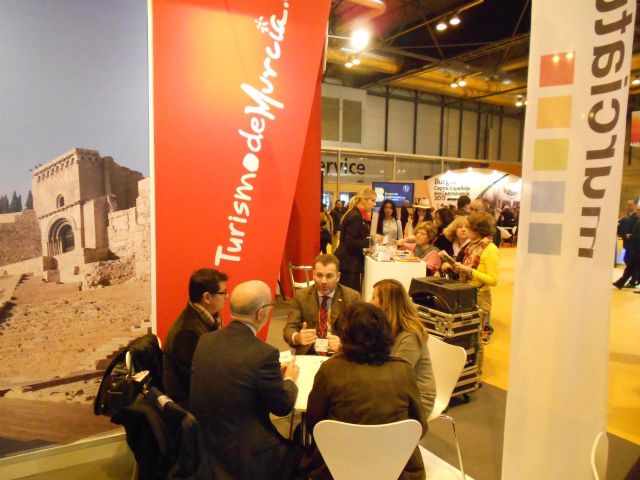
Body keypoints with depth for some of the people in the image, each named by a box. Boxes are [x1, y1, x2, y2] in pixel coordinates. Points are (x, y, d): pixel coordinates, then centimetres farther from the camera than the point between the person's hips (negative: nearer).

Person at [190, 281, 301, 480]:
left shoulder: (205, 340, -5)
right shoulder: (263, 352, -24)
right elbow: (282, 407, -11)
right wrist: (289, 379, 8)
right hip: (243, 454, -6)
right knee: (298, 453, 17)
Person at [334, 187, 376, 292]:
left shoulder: (356, 214, 12)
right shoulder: (355, 216, -17)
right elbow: (350, 243, -22)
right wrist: (371, 240, -22)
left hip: (348, 261, 10)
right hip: (349, 263, -10)